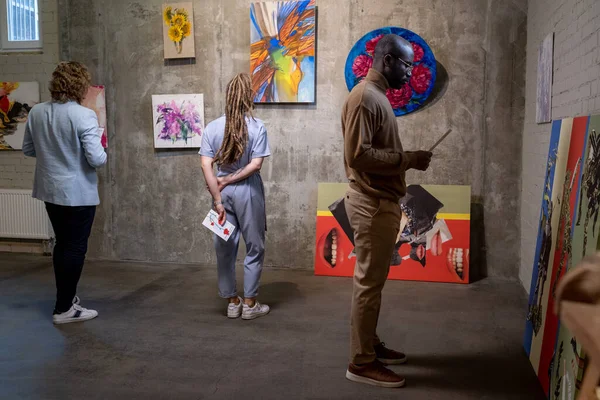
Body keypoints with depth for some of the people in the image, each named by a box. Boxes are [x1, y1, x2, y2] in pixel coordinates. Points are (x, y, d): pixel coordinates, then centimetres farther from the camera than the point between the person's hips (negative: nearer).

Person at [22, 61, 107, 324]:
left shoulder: (36, 112, 1)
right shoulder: (84, 116, -20)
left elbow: (28, 150, 11)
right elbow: (97, 159, -23)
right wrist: (100, 149, -2)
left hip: (50, 191, 7)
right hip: (78, 193, -7)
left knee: (62, 244, 21)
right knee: (75, 248, 5)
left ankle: (66, 297, 34)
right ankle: (64, 309, 13)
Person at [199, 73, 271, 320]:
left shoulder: (212, 128, 0)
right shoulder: (257, 127, -7)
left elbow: (206, 165, -7)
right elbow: (256, 164, -14)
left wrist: (217, 199, -6)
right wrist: (229, 180, -6)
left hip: (223, 192, 3)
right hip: (247, 191, -3)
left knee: (224, 247, 13)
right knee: (254, 247, 10)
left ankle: (232, 302, 24)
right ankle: (250, 304, 16)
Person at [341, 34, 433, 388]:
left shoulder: (377, 96, 17)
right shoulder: (365, 97, -16)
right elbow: (358, 154, -24)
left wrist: (407, 159, 11)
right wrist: (407, 159, -19)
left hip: (381, 202, 10)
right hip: (372, 204, -10)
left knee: (374, 280, 17)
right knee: (369, 282, -3)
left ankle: (371, 345, 29)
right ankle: (361, 362, 8)